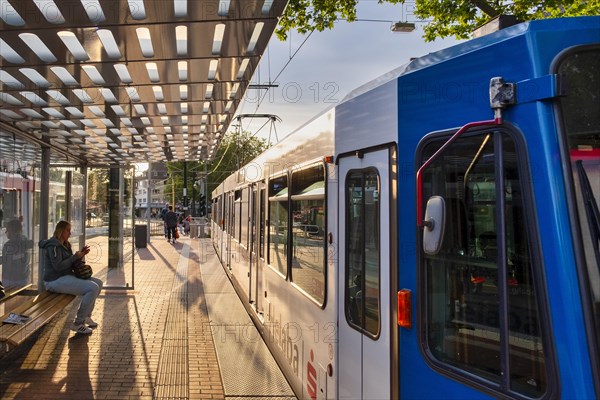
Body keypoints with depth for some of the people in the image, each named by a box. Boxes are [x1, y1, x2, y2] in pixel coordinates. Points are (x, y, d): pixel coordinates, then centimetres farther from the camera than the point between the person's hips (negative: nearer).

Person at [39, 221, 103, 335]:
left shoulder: (65, 245, 18)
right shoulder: (54, 245, -13)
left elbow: (70, 262, 20)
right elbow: (58, 266, -23)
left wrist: (81, 254, 4)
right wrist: (75, 257, -17)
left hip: (66, 277, 10)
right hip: (56, 281, -10)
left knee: (98, 283, 8)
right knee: (93, 288, -26)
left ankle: (86, 316, 17)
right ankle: (78, 323, -16)